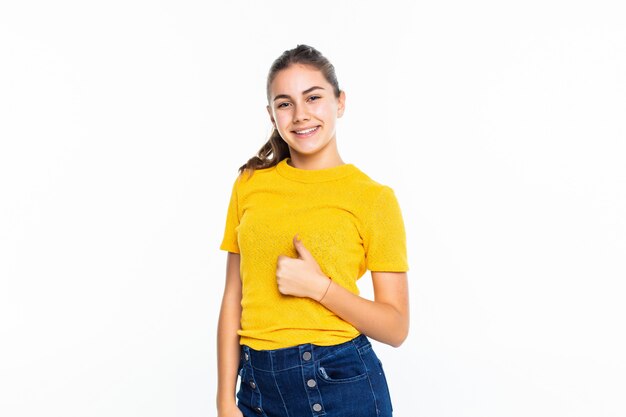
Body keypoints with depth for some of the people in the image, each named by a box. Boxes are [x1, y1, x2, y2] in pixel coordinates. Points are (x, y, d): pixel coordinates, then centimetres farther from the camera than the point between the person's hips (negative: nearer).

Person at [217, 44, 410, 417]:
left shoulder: (374, 197, -6)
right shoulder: (250, 184, 2)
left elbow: (396, 327, -5)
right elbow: (233, 298, 5)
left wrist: (318, 286, -17)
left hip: (342, 384, -2)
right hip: (259, 386, 3)